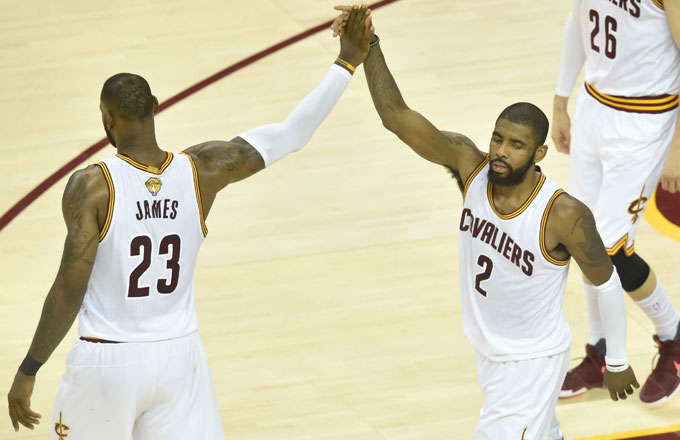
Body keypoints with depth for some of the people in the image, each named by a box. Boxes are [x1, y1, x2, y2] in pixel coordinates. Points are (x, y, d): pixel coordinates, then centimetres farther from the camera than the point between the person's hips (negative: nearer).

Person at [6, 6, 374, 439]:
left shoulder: (91, 187, -15)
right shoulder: (201, 171, -5)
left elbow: (70, 289, -17)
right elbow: (292, 134, 2)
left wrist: (28, 371, -10)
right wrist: (347, 62, 10)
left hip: (107, 362, -3)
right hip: (180, 355, 3)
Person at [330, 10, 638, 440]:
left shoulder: (565, 216, -28)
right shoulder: (470, 166, -17)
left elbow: (606, 283, -12)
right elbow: (397, 117, -25)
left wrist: (618, 362, 0)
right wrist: (368, 46, -39)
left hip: (534, 363, -6)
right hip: (488, 351, 6)